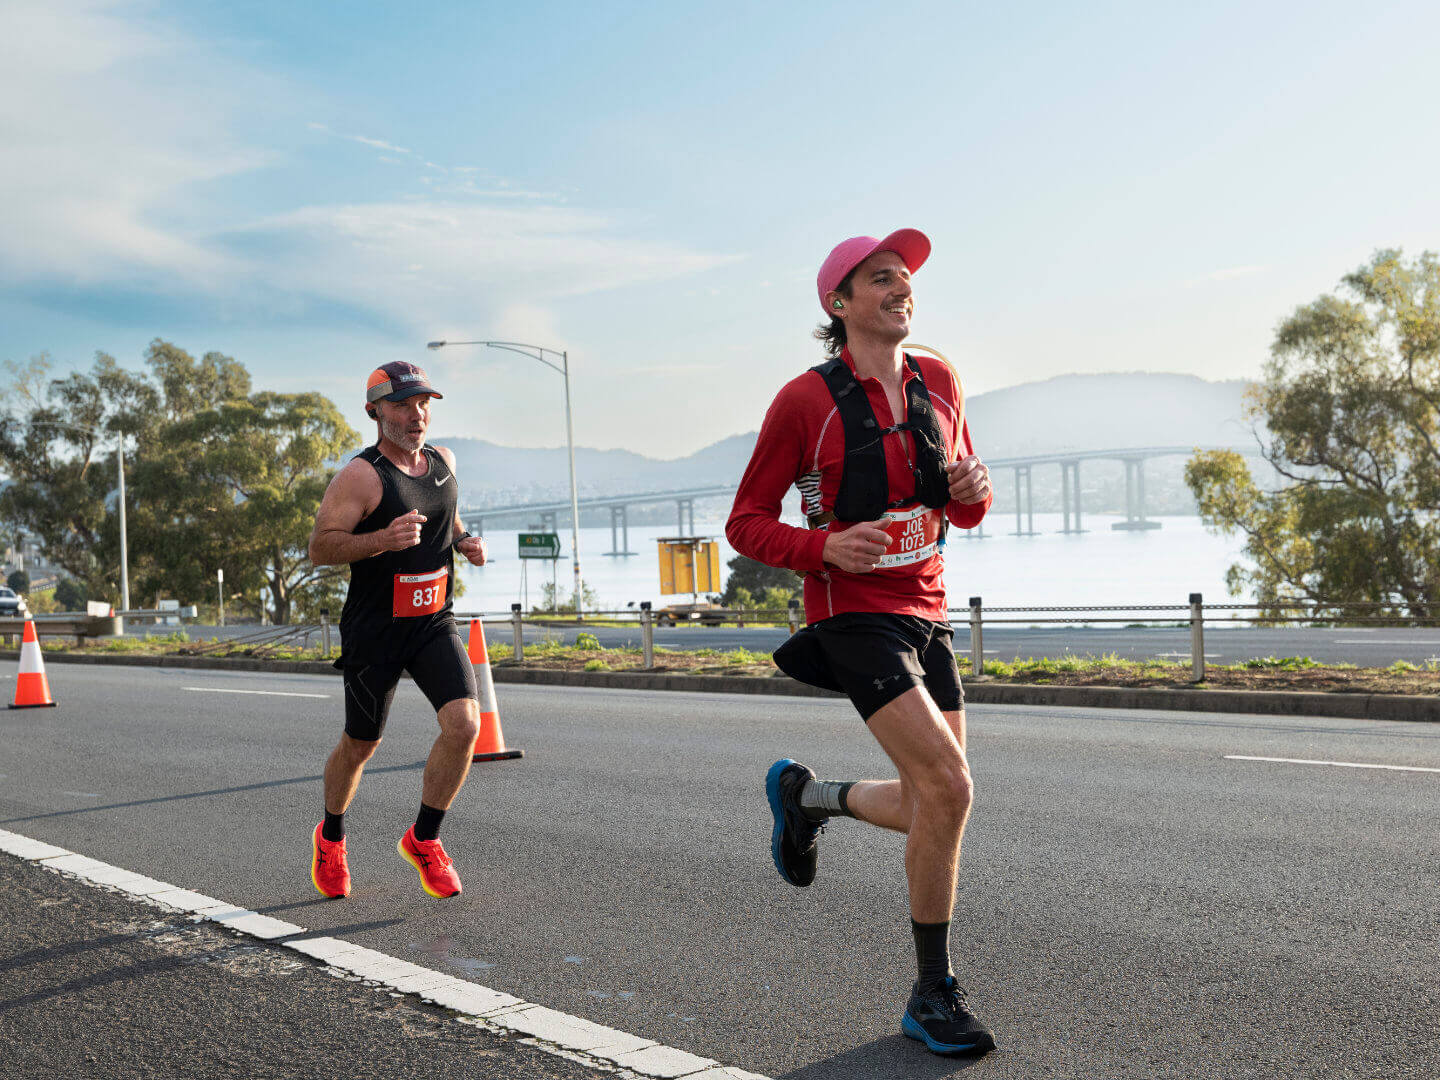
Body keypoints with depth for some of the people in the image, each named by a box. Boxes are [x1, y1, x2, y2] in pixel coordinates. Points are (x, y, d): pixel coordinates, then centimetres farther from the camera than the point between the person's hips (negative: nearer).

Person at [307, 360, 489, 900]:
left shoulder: (443, 461, 5)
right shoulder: (360, 476, -15)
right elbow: (319, 547, -18)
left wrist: (465, 541, 4)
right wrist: (383, 539, -32)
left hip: (434, 623, 5)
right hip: (374, 631, -4)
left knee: (464, 724, -15)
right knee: (360, 745, 9)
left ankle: (423, 839, 5)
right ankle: (331, 838, 38)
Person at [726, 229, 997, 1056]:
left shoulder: (940, 382, 9)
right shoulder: (805, 400, -8)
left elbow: (965, 512, 18)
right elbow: (747, 524, -4)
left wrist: (973, 490, -6)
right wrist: (825, 548, -22)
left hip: (926, 615, 7)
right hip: (853, 614, -7)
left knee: (932, 811, 7)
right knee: (949, 786, -19)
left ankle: (804, 794, 35)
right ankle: (934, 995, -3)